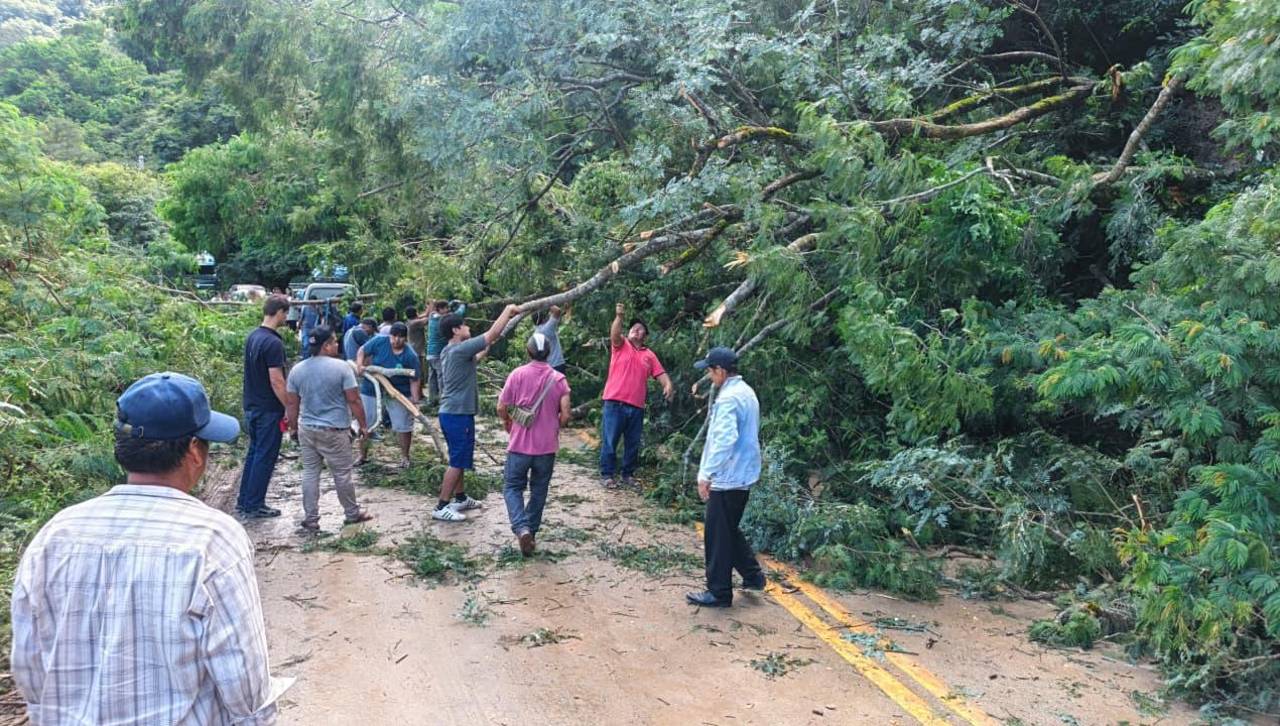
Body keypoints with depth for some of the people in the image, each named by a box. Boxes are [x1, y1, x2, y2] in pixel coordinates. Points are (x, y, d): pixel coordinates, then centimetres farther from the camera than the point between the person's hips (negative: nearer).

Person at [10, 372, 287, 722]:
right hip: (182, 718, -4)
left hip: (69, 718, 4)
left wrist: (56, 717, 16)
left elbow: (29, 672, 1)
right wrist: (256, 718, -2)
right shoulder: (212, 539, -21)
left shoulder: (54, 535, -8)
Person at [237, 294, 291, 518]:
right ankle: (254, 505, 8)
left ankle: (243, 501, 23)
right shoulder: (273, 343, -20)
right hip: (269, 410, -9)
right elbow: (276, 382, -22)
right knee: (265, 457, 1)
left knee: (254, 452, 17)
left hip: (251, 407, 9)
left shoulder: (252, 337, 8)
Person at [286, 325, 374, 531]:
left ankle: (310, 519, 14)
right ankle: (352, 514, 21)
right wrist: (363, 425, -1)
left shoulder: (297, 370, 3)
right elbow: (354, 400, -11)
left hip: (306, 429, 5)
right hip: (334, 431, -4)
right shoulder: (341, 367, -13)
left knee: (310, 473, 11)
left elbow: (292, 404, 7)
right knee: (342, 474, 7)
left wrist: (293, 427, 19)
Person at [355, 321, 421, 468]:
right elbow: (362, 351, -1)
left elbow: (414, 380, -15)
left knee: (403, 426, 4)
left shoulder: (410, 356, -18)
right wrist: (359, 365, -19)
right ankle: (363, 455, 28)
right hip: (372, 390, 2)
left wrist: (415, 400, -23)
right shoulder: (379, 341, -15)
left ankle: (404, 457, 22)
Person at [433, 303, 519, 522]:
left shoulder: (448, 351, 11)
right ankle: (441, 507, -1)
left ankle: (460, 498, 31)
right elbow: (493, 333, -20)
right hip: (459, 414, -10)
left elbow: (471, 361, 31)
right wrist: (508, 309, -10)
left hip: (450, 412, 10)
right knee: (457, 461, -5)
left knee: (459, 458, 20)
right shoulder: (460, 349, -18)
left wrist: (487, 347, 28)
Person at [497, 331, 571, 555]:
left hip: (520, 444, -1)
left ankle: (521, 528, -13)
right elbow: (565, 414, -8)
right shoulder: (559, 379, -4)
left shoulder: (517, 375, -6)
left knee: (512, 487, 8)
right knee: (539, 491, 16)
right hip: (547, 446, 2)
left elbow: (501, 409, -4)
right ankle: (531, 532, 22)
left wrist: (509, 423, 18)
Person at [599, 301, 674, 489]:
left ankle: (628, 474, 22)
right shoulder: (621, 345, 7)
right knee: (610, 441, 0)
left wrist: (668, 385, -15)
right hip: (615, 402, -3)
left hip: (637, 406, 3)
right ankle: (608, 475, 9)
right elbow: (614, 334, -13)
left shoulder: (649, 355, 13)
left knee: (633, 443, 9)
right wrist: (619, 316, -29)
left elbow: (660, 373, 5)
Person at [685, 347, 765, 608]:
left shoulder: (728, 398, -21)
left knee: (718, 536, 1)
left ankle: (719, 593, 10)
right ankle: (753, 575, 28)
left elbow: (724, 440, -30)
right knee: (729, 530, 22)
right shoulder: (746, 392, 11)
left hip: (727, 478, -10)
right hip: (742, 475, 10)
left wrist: (706, 474, -27)